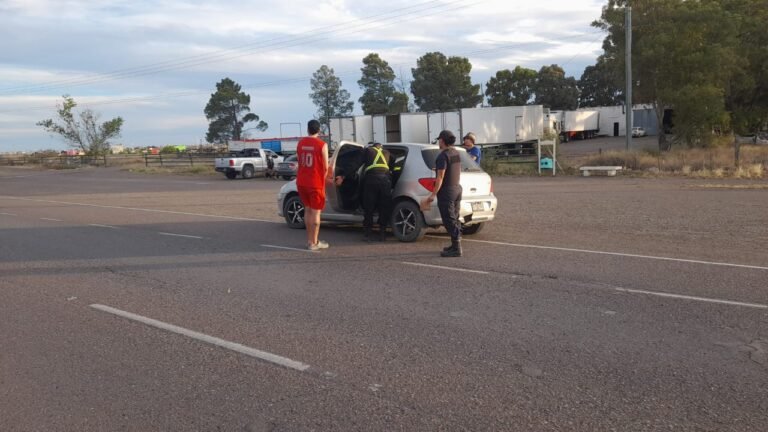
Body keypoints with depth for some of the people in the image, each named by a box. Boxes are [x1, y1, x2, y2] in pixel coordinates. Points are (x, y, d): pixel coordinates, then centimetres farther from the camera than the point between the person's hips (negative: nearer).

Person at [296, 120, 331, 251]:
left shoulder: (300, 143, 6)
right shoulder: (322, 145, -9)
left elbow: (300, 163, 13)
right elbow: (326, 167, -6)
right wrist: (323, 179, 10)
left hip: (301, 182, 5)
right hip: (315, 183, -5)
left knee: (307, 210, 17)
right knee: (316, 212, 2)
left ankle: (309, 240, 21)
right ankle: (314, 243, 4)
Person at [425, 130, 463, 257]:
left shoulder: (443, 156, -18)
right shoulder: (456, 153, 11)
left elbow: (440, 177, -23)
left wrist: (433, 194, -21)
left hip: (446, 191, -9)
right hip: (457, 188, 9)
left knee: (449, 220, -7)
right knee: (454, 219, 16)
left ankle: (456, 249, -7)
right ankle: (455, 245, 23)